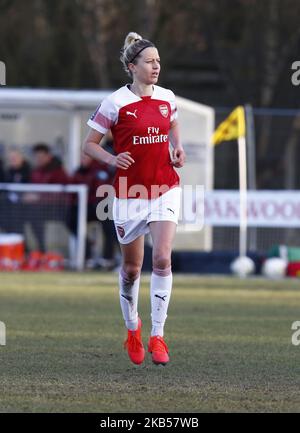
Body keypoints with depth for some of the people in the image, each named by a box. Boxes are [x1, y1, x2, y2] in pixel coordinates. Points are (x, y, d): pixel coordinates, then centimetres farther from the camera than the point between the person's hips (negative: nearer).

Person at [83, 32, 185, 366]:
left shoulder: (167, 98, 3)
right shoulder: (115, 103, -9)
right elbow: (89, 144, -3)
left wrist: (177, 148, 7)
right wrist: (112, 159, -21)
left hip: (165, 189, 2)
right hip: (129, 193, -2)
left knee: (162, 259, -15)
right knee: (131, 268, 9)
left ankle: (157, 336, -10)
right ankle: (132, 328, 34)